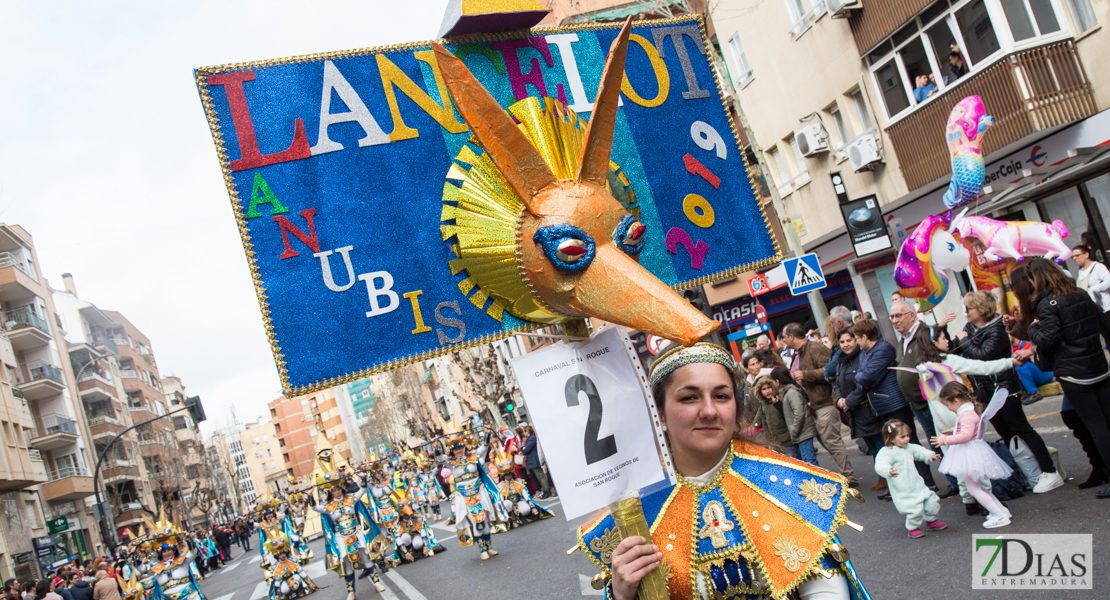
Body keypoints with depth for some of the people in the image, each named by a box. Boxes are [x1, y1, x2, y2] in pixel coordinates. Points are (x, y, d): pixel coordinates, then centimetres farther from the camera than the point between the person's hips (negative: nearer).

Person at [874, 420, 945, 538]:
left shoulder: (909, 448, 7)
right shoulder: (887, 452, -20)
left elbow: (919, 451, 27)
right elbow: (880, 465, -33)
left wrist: (930, 455, 12)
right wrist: (888, 470, -52)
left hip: (918, 486, 8)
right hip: (903, 492, -8)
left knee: (932, 501, 13)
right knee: (915, 508, -14)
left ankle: (931, 522, 38)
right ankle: (913, 528, 13)